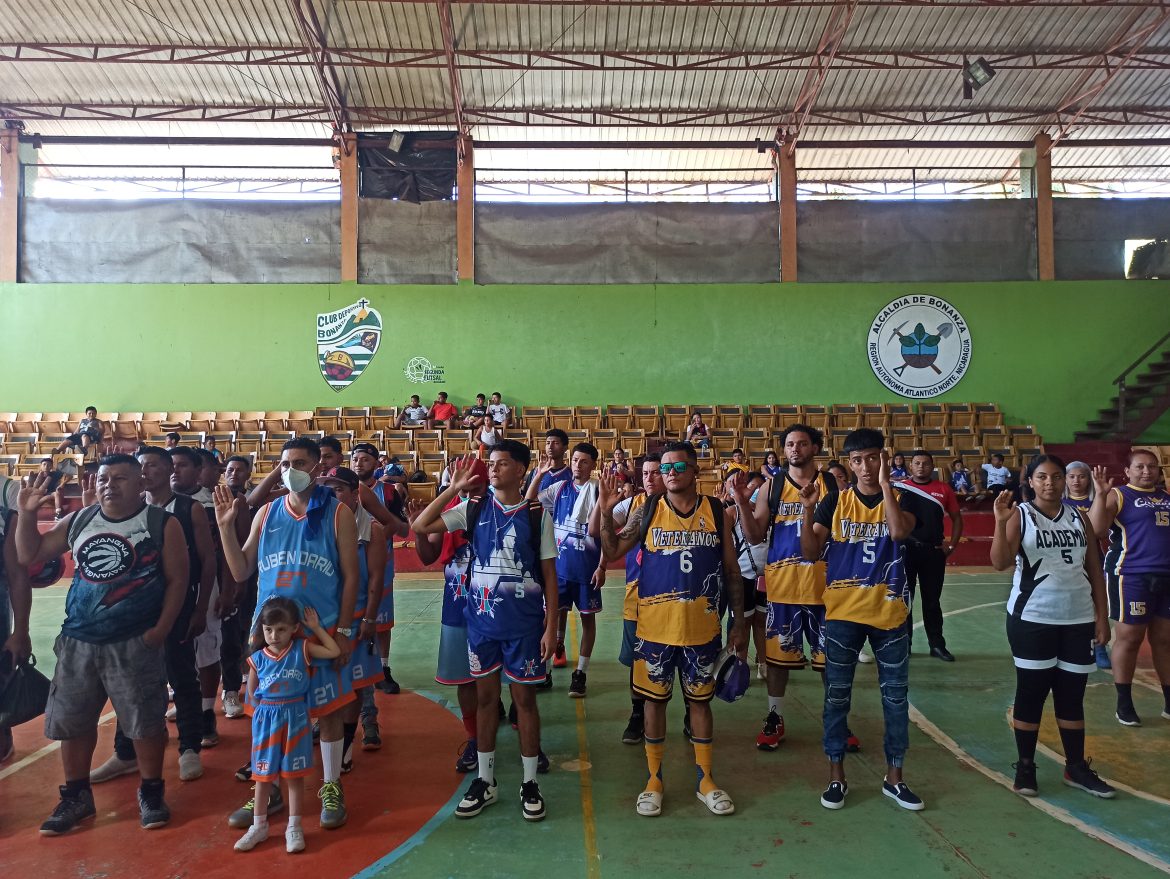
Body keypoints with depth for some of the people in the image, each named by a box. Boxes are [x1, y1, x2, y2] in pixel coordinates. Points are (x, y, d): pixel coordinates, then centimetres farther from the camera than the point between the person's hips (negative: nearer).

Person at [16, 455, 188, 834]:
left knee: (146, 720, 3)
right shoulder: (78, 521, 6)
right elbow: (29, 555, 12)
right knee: (71, 721, 13)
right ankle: (76, 796, 31)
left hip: (135, 643, -4)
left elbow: (177, 579, -5)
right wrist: (26, 513, -1)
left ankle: (151, 792, 22)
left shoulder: (161, 524, -6)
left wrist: (161, 628, -12)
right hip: (77, 640, 4)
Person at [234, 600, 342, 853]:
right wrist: (269, 709, 3)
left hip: (295, 719, -1)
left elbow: (335, 652, -12)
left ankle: (294, 827, 18)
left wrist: (316, 627, -11)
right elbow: (252, 693, 7)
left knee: (294, 774, 7)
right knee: (263, 775, 12)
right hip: (265, 719, 1)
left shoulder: (303, 649, -8)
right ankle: (259, 826, 27)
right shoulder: (257, 659, -5)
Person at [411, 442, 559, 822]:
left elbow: (549, 574, -2)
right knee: (485, 697, 12)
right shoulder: (473, 509, 0)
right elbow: (420, 527, -5)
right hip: (482, 621, 2)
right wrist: (454, 489, -11)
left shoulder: (537, 515, -5)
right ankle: (485, 781, 26)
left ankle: (530, 783, 22)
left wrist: (551, 626, -6)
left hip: (525, 624, -2)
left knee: (524, 698, 8)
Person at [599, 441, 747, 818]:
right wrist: (606, 512, -18)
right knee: (655, 699, 10)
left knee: (700, 700, 13)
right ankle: (654, 780, 25)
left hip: (702, 626, 1)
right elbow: (613, 552, -4)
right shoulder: (649, 510, -3)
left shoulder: (715, 511, -1)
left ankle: (705, 779, 28)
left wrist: (739, 621, 4)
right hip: (655, 626, 0)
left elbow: (731, 570, 4)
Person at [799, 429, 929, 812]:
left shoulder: (904, 499, 0)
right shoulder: (835, 502, 0)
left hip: (890, 612, 0)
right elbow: (811, 553, -4)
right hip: (843, 613, 0)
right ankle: (836, 776, 20)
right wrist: (808, 510, -16)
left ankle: (894, 776, 25)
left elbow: (899, 530, -23)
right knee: (837, 695, 6)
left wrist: (885, 483, -20)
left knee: (895, 695, 10)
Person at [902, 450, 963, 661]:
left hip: (934, 551, 1)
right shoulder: (900, 488, -1)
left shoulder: (943, 489, 3)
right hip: (906, 549, -1)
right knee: (904, 598, 7)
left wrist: (951, 545, 2)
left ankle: (937, 645, 19)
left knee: (932, 600, 10)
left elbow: (957, 519, 9)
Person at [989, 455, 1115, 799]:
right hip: (1032, 619, -4)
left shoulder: (1079, 517, 7)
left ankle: (1076, 767, 26)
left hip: (1078, 619, 4)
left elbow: (1095, 569, 10)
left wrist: (1102, 616, 6)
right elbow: (1000, 563, -19)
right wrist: (1000, 523, -31)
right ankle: (1025, 767, 15)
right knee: (1031, 692, 4)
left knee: (1072, 694, 12)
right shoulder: (1020, 515, -6)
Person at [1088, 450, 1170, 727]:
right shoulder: (1118, 495, -5)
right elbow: (1096, 531, -18)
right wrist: (1101, 494, -27)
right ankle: (1124, 703, 10)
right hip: (1132, 576, -6)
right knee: (1129, 638, 0)